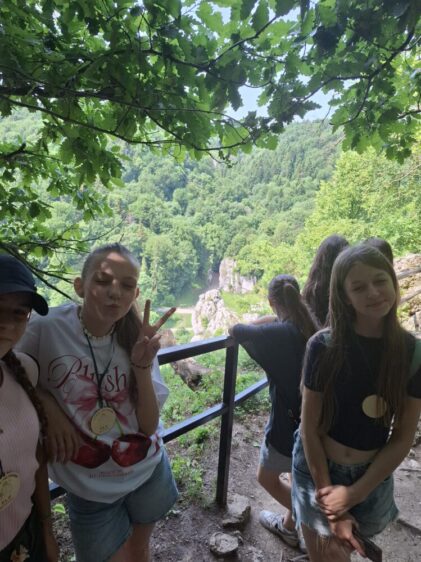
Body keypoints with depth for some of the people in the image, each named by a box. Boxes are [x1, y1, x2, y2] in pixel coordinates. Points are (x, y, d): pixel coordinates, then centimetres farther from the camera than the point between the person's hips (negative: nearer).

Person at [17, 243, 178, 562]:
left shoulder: (136, 340, -14)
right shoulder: (46, 331, -22)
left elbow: (148, 426, -16)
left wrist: (142, 365, -29)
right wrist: (46, 403, -22)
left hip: (148, 472, 3)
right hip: (89, 487, -2)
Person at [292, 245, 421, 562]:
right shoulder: (324, 346, -20)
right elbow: (310, 428, -14)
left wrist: (353, 494, -10)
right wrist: (329, 501, -11)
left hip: (373, 476, 3)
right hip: (317, 467, -3)